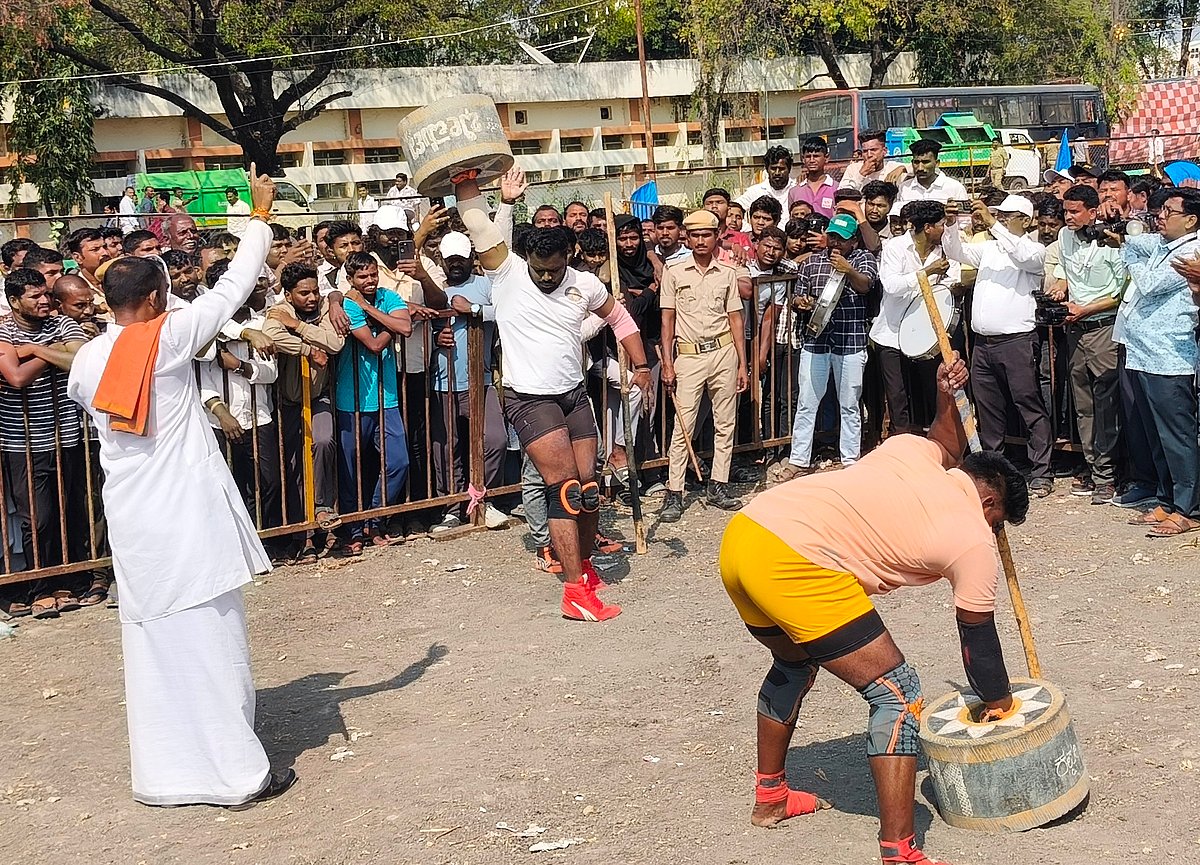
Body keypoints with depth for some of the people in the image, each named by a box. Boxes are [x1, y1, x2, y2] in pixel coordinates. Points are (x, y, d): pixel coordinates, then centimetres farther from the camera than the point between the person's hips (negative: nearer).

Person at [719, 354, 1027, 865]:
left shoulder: (912, 451, 20)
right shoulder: (973, 540, 4)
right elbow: (979, 643, 15)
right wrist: (1000, 707, 30)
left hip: (741, 533, 9)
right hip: (794, 567, -9)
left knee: (793, 664, 33)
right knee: (896, 692, 1)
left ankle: (770, 797, 48)